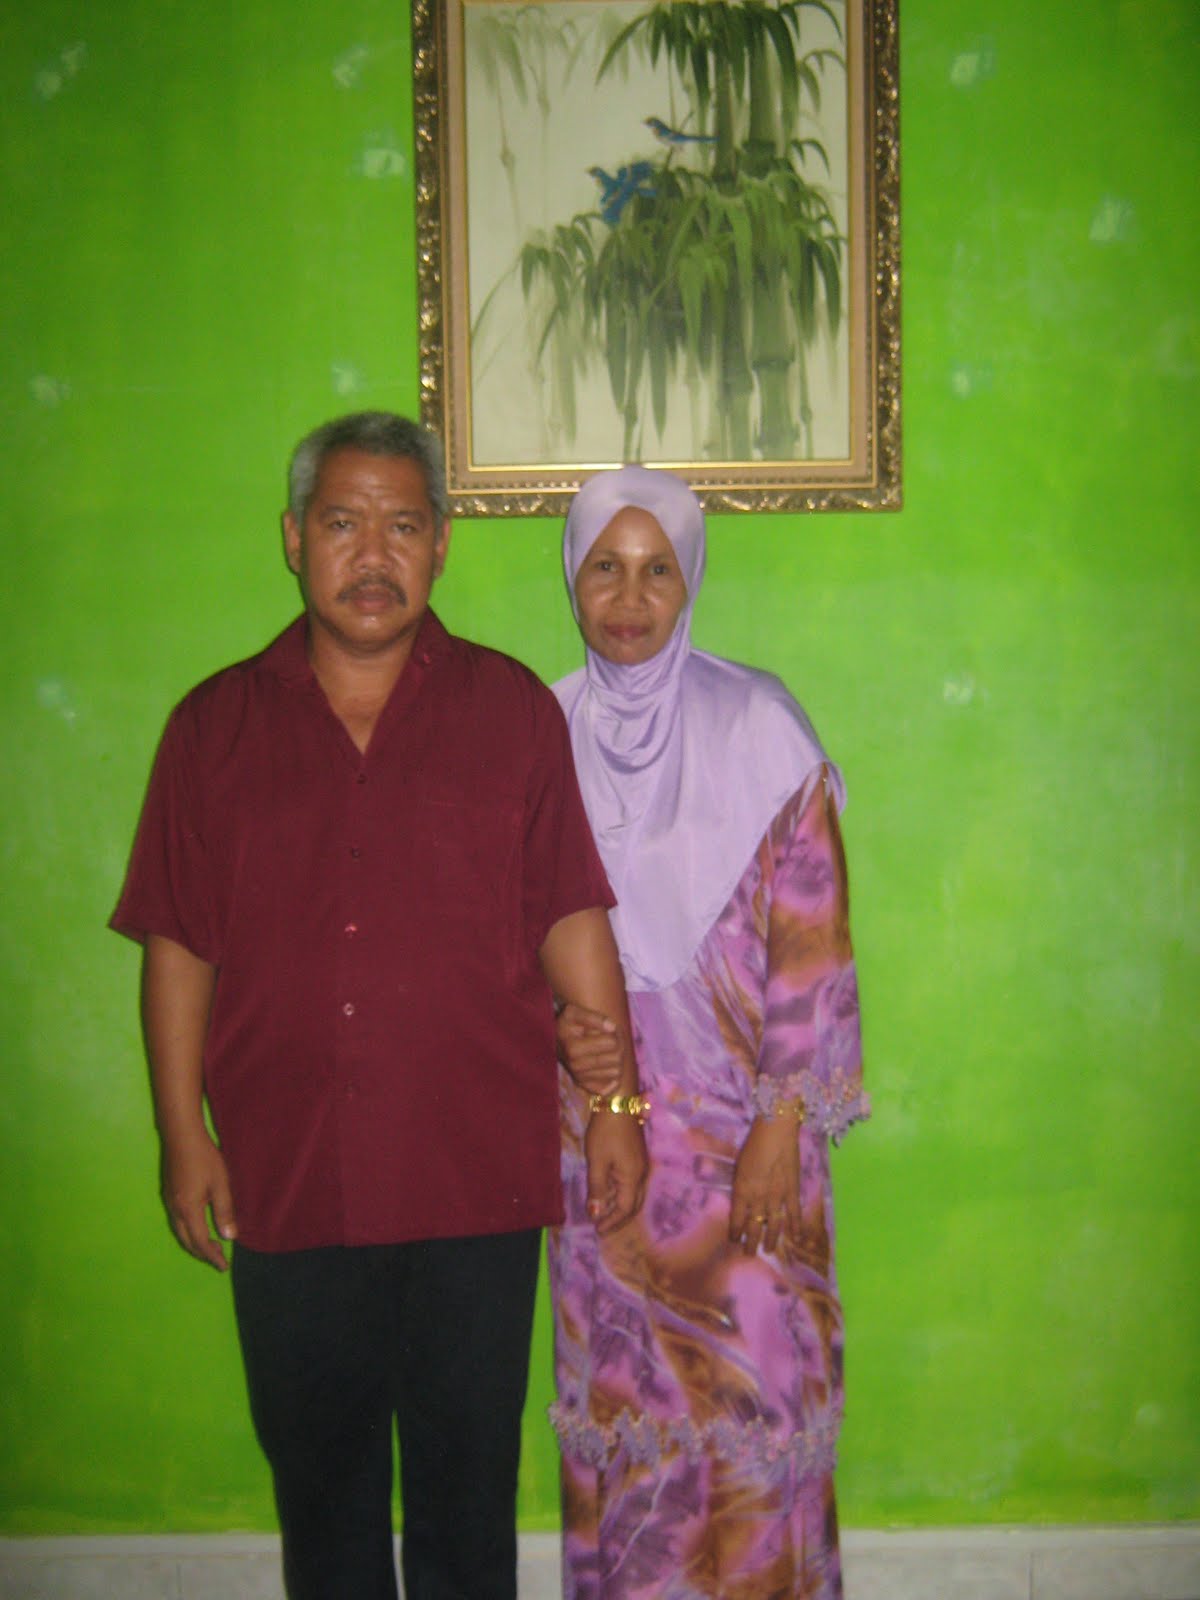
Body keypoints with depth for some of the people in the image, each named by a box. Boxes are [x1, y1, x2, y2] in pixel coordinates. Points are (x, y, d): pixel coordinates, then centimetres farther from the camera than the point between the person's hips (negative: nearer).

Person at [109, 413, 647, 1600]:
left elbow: (571, 920, 2)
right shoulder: (216, 724, 3)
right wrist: (183, 1136, 1)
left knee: (466, 1481, 13)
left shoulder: (512, 710, 2)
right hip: (287, 1181, 1)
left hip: (475, 1180, -1)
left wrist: (615, 1101, -1)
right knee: (320, 1481, 16)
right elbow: (178, 946, 4)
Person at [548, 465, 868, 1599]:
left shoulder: (757, 727, -6)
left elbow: (810, 939, -7)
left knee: (756, 1385, 2)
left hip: (743, 1125, -2)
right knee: (619, 1390, 11)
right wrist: (557, 1025, -10)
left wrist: (783, 1124, -11)